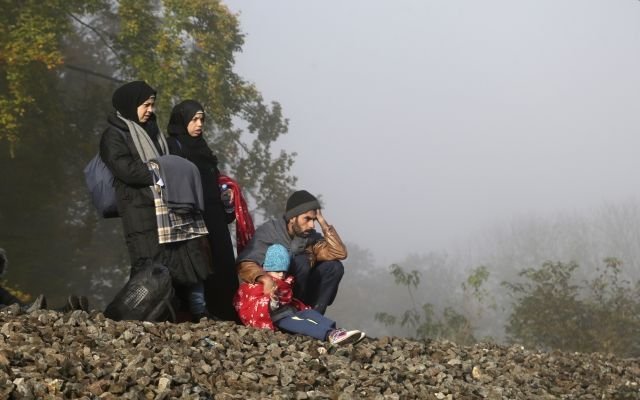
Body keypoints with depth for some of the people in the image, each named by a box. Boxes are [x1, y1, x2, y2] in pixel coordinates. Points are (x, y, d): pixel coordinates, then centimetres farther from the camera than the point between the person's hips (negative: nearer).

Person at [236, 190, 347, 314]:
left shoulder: (311, 236, -1)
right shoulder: (268, 231, -16)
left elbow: (340, 253, -12)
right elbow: (244, 264, -29)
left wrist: (323, 222, -14)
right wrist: (265, 279, -49)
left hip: (300, 294, 6)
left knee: (333, 266, -11)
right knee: (302, 261, -26)